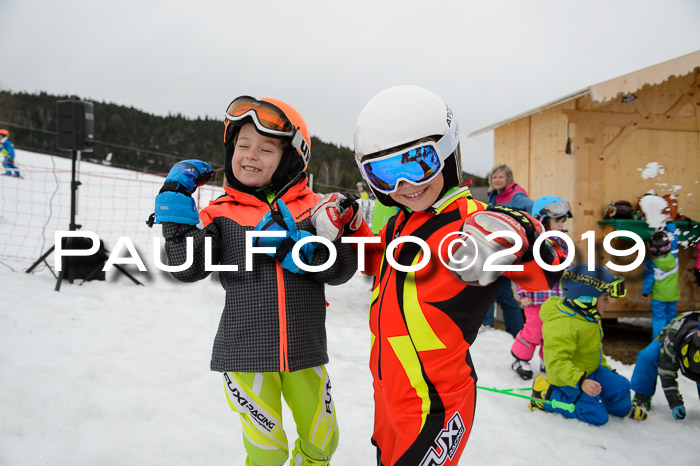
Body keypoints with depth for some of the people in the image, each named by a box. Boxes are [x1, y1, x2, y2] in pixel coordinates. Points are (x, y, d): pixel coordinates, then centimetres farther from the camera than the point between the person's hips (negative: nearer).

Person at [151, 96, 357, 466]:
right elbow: (188, 268, -10)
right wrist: (175, 202, -12)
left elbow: (344, 267, -8)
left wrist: (295, 245, -23)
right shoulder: (222, 214, -1)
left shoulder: (313, 209, -1)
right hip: (245, 354, -1)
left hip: (304, 353, 2)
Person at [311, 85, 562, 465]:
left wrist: (515, 239, -46)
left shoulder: (472, 223, -21)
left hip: (435, 408, -8)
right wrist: (346, 229, 7)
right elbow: (377, 263, 22)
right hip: (389, 392, 8)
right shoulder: (399, 225, 2)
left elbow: (545, 272, -27)